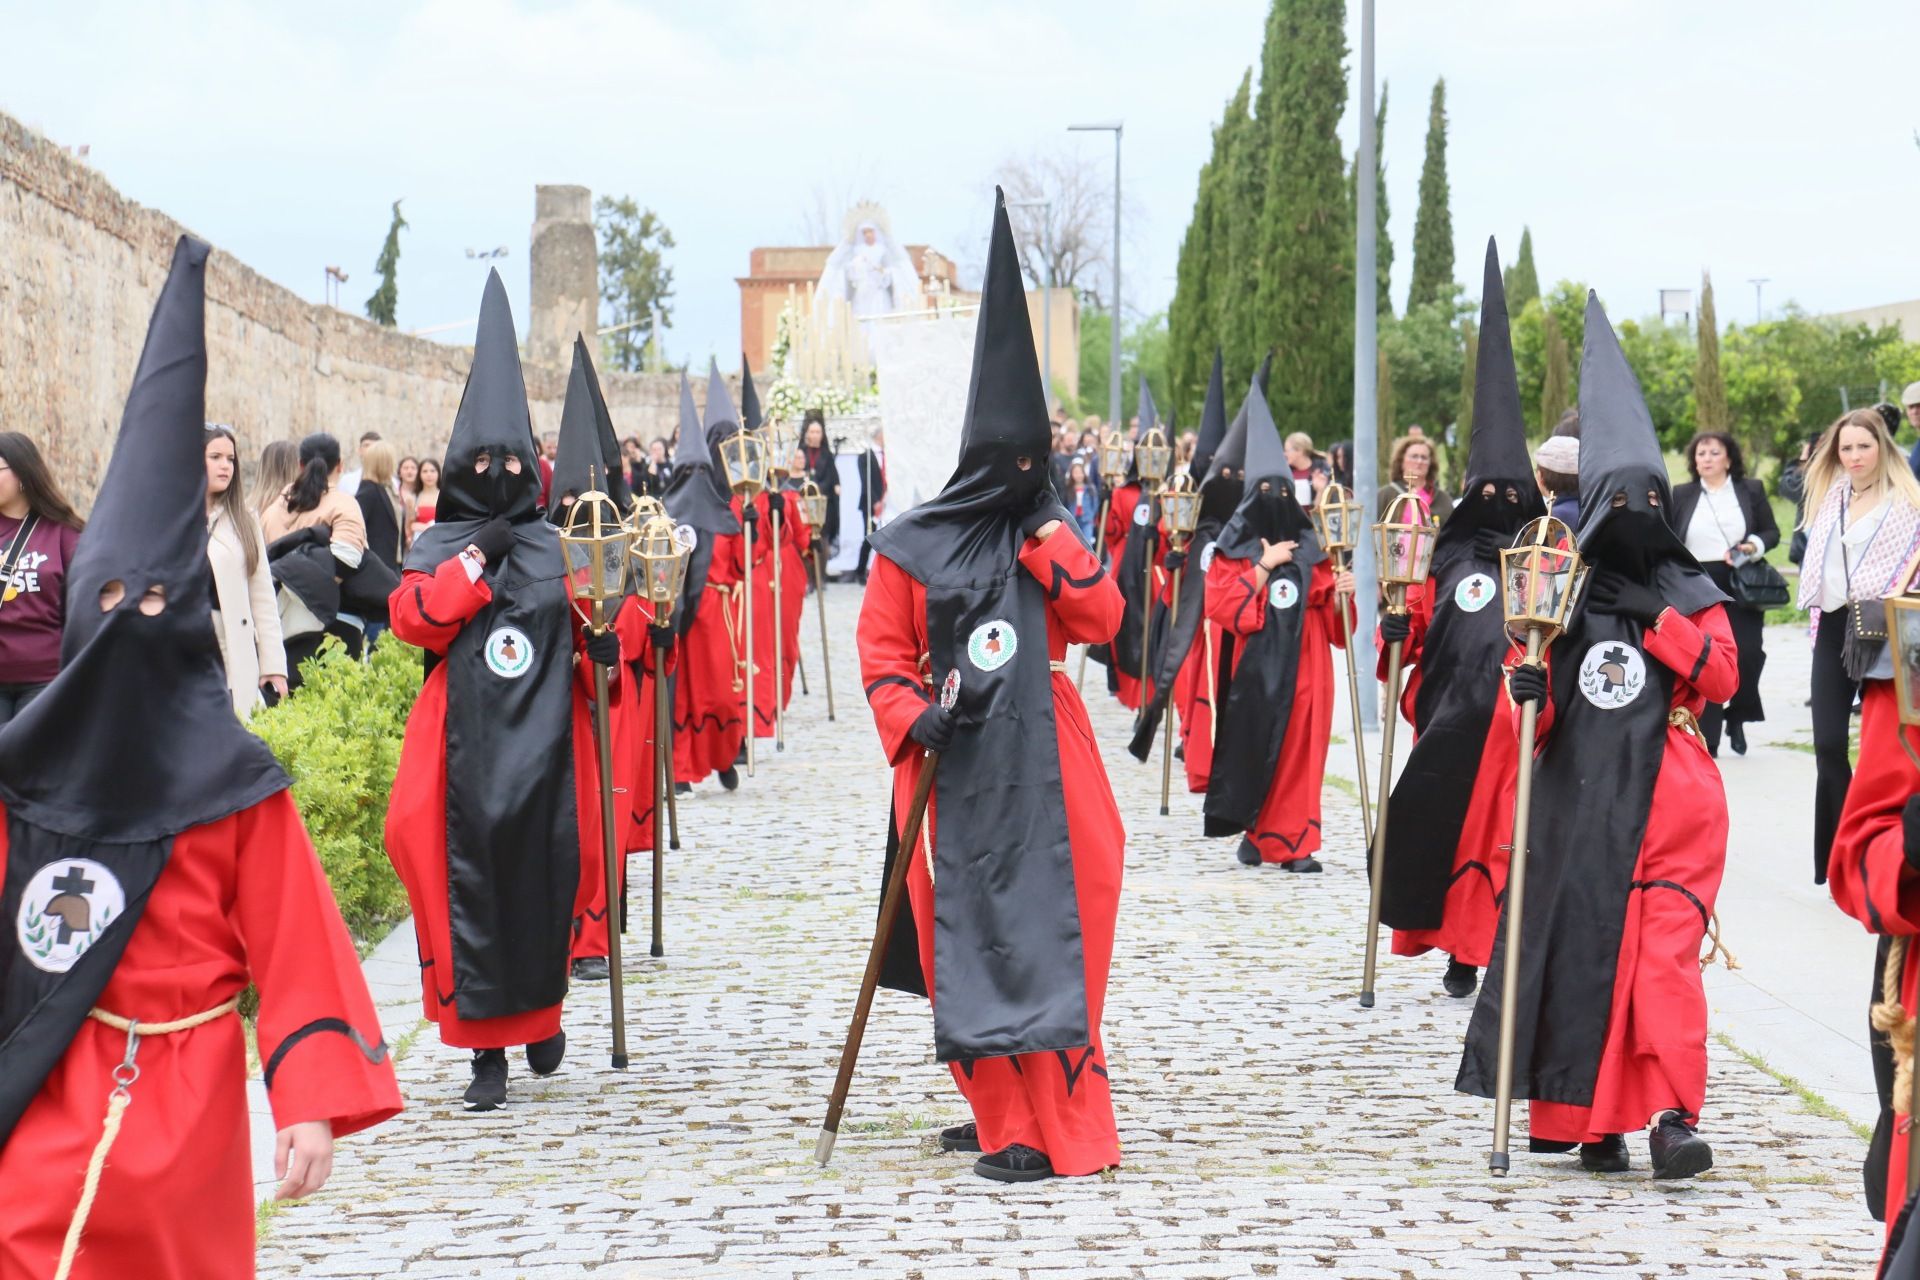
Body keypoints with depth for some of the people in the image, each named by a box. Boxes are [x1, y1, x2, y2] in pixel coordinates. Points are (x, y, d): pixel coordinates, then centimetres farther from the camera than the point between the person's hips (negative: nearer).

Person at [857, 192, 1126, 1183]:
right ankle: (1006, 1120, 5)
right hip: (956, 766, -2)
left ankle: (1052, 1124, -2)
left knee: (1046, 931, -3)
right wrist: (913, 718, -14)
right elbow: (882, 653, 2)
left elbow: (1103, 621, 1)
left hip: (1043, 760, 2)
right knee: (968, 937, -1)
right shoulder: (912, 547, 1)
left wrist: (1057, 550, -10)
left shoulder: (1044, 533, 10)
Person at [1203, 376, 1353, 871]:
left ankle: (1293, 840, 0)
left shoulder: (1309, 547, 11)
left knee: (1299, 749, -2)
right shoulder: (1234, 547, 3)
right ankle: (1253, 831, 11)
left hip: (1301, 664, 2)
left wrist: (1339, 593, -11)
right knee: (1252, 745, -2)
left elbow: (1326, 612, 10)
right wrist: (1264, 566, -10)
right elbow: (1222, 604, -8)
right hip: (1254, 663, -2)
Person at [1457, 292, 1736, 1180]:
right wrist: (1529, 692, -14)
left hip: (1669, 800, -1)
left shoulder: (1692, 594, 8)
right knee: (1579, 948, 2)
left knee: (1663, 952, -12)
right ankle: (1591, 1116, 12)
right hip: (1578, 800, 1)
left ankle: (1674, 1114, -13)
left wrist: (1660, 618, -11)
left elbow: (1721, 677, -3)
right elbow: (1531, 693, 9)